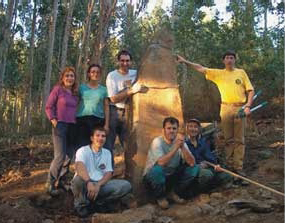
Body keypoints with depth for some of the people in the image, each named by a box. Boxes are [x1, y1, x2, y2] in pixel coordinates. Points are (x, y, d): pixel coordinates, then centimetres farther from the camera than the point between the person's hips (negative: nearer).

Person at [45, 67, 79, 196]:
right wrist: (53, 120, -14)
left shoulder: (75, 93, 13)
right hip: (60, 125, -6)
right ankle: (50, 183, 1)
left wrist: (76, 122, 8)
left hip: (72, 127, 6)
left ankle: (60, 181, 22)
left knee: (69, 156, 8)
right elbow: (48, 107, -4)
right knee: (60, 156, -12)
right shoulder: (58, 89, -3)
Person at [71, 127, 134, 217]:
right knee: (78, 179, -38)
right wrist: (89, 182, -43)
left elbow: (108, 173, 3)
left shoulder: (107, 153, 14)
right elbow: (79, 167, -24)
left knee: (126, 186, -15)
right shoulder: (83, 150, -3)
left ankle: (94, 202, -11)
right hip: (85, 184, -4)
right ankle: (81, 205, -9)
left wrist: (98, 185, -19)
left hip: (101, 185, 4)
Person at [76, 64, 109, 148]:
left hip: (98, 120, 1)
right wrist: (74, 120, 2)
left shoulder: (103, 89, 12)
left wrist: (106, 124, 2)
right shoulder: (82, 88, 11)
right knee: (82, 145, -6)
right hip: (82, 119, 0)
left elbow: (106, 108, 9)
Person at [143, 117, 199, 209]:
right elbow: (161, 162, -35)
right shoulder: (157, 141, -18)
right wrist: (176, 147, -33)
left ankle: (173, 193, 5)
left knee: (194, 169, -12)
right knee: (157, 169, -38)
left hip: (171, 177, 5)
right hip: (152, 177, -4)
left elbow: (192, 163, -17)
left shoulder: (180, 142, -5)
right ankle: (160, 197, -8)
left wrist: (182, 147, -28)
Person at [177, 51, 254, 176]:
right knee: (228, 139, 4)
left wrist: (248, 106, -6)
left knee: (239, 139, -2)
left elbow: (250, 90, 7)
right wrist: (185, 61, -4)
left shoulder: (241, 73, 10)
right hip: (226, 108, 1)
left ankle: (238, 167, 0)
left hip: (239, 108, -1)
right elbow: (201, 68, 5)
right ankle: (230, 166, 10)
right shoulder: (218, 73, 11)